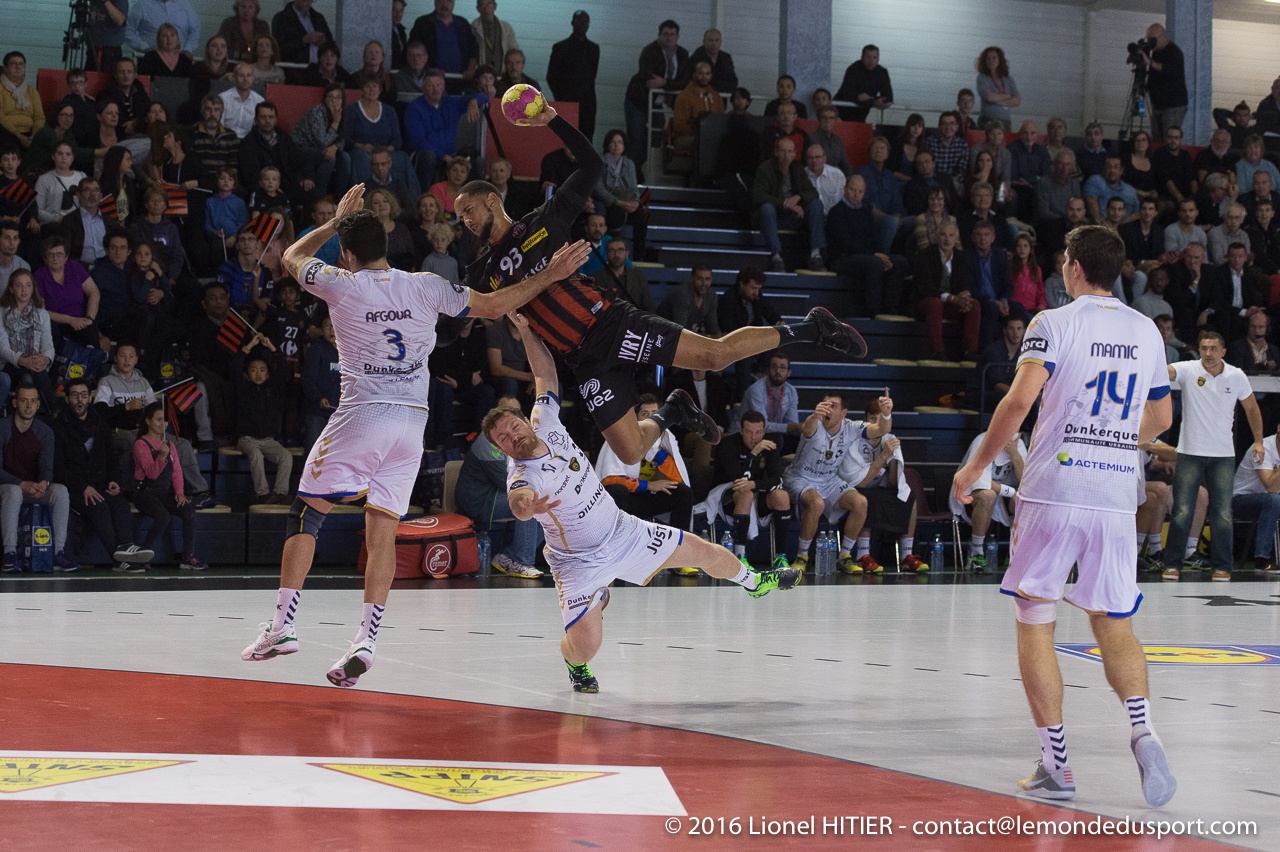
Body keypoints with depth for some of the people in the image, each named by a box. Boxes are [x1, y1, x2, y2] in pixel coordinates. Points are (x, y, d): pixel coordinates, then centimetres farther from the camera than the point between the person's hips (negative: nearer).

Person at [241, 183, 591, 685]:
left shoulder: (341, 285, -1)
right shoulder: (425, 287, 5)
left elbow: (292, 258, 20)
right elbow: (495, 306, 10)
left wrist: (335, 220, 31)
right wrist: (549, 275, 18)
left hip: (362, 414, -3)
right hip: (413, 420, 3)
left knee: (305, 514, 8)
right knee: (382, 530, 5)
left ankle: (282, 625, 2)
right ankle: (366, 640, -6)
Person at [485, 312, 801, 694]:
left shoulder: (545, 423, -12)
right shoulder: (521, 476, -30)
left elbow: (545, 373, -4)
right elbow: (518, 499, -55)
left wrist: (525, 328, -18)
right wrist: (525, 506, -78)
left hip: (623, 530, 6)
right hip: (580, 561, -6)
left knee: (702, 552, 15)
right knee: (586, 645, -22)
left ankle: (755, 582, 48)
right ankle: (575, 663, 19)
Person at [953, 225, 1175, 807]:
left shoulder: (1055, 323, -3)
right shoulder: (1147, 331, 12)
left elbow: (1020, 399, -15)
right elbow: (1160, 420, 21)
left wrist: (977, 466, -6)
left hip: (1054, 491, -4)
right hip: (1118, 495, 4)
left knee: (1034, 620, 7)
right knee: (1113, 623, 13)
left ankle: (1055, 763, 3)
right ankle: (1142, 729, -14)